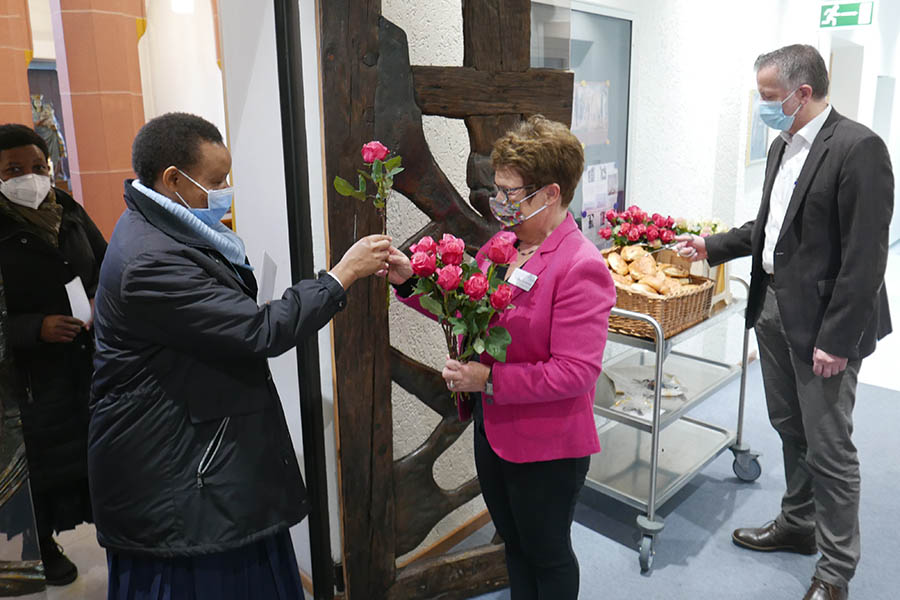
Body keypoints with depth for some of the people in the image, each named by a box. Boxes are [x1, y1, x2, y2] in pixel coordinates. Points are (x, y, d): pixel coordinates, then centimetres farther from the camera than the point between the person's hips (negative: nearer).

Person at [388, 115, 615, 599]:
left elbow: (576, 371, -25)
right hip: (493, 428, 7)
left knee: (546, 552, 17)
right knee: (513, 541, 27)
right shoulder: (500, 243, 0)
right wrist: (412, 279, -7)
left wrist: (491, 380, -25)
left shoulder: (581, 267, -22)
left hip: (547, 446, -7)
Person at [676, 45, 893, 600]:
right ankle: (798, 525, 39)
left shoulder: (858, 148, -16)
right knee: (791, 429, 20)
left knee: (829, 447, 3)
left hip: (823, 323, -8)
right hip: (774, 309, 8)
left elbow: (865, 256, -20)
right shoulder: (783, 146, 11)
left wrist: (836, 339, -20)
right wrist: (712, 247, 12)